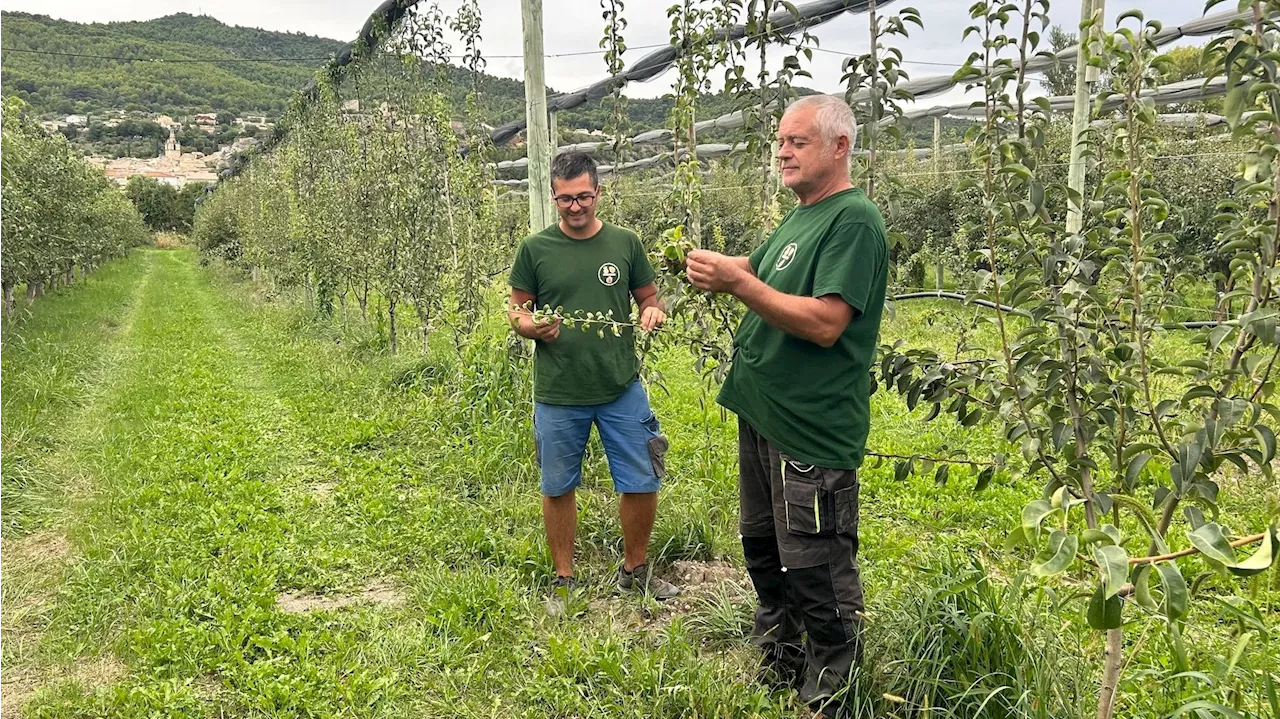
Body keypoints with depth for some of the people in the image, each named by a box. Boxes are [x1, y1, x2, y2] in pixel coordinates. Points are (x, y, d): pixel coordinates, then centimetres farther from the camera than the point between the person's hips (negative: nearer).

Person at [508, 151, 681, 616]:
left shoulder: (624, 243, 3)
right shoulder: (535, 249, -1)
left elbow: (649, 298, 11)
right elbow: (517, 312, 5)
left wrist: (654, 312, -12)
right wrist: (532, 326, -18)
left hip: (622, 390, 1)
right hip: (558, 395, -1)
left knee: (642, 483, 5)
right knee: (558, 489, 10)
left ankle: (635, 569, 29)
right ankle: (563, 580, 29)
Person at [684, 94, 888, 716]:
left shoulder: (854, 221, -15)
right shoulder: (800, 216, 14)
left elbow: (825, 323, -25)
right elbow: (761, 277, 19)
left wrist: (738, 282, -25)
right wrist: (718, 269, -1)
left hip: (812, 431, -10)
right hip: (762, 414, 10)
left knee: (815, 571, 1)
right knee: (762, 547, 21)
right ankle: (777, 662, 40)